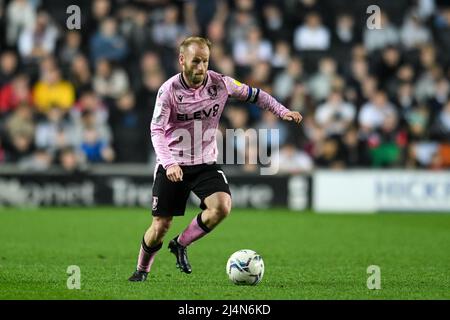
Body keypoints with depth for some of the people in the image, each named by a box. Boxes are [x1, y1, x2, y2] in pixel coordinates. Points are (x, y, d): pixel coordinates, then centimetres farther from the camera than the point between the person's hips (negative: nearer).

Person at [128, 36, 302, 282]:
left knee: (222, 206, -24)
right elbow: (156, 130, -19)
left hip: (206, 163, 2)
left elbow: (254, 95, 10)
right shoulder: (169, 90, -14)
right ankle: (142, 269, 27)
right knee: (160, 226, -3)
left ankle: (181, 244, 0)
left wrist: (281, 111, -2)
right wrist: (169, 163, -33)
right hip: (172, 165, -2)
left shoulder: (220, 83, -7)